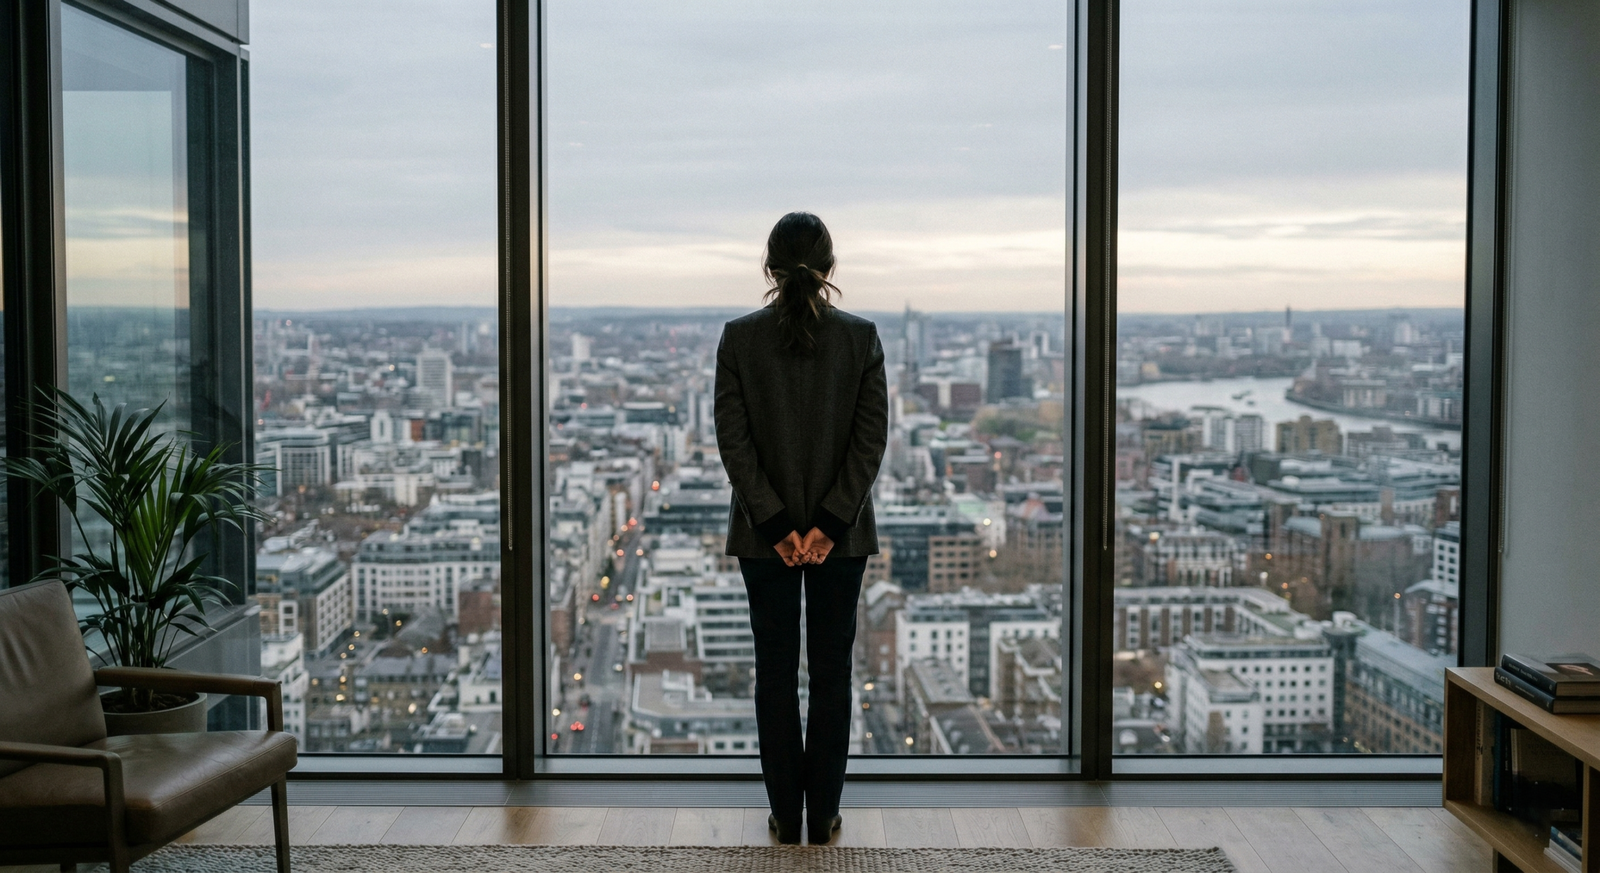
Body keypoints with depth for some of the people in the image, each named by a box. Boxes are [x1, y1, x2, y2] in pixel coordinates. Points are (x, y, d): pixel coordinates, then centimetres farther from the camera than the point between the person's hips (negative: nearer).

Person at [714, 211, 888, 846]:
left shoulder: (739, 337, -5)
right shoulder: (861, 336, -4)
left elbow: (733, 438, -8)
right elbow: (872, 437, -8)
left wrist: (774, 523, -8)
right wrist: (831, 523, -8)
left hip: (765, 532, 0)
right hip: (841, 531, 0)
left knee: (775, 670, 9)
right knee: (831, 670, 9)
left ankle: (786, 815, 15)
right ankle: (823, 816, 15)